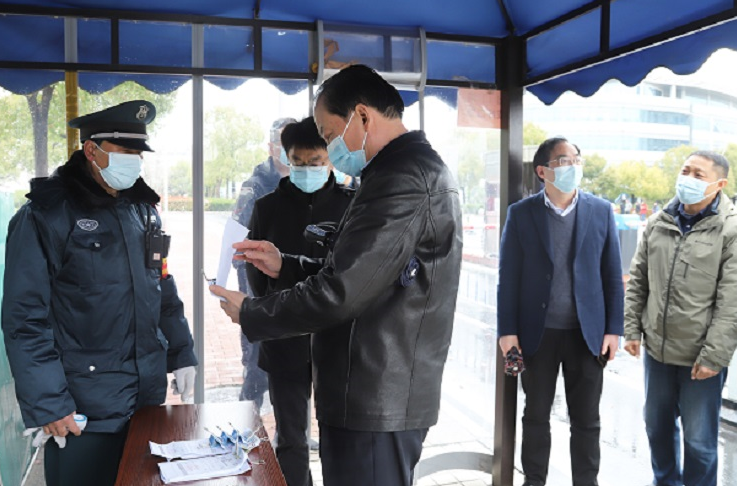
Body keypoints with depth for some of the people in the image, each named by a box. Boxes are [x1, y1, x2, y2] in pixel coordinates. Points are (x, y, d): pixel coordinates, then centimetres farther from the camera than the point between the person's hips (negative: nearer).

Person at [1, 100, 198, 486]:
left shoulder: (143, 209, 8)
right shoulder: (46, 216, -11)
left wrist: (181, 354, 11)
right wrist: (47, 404, -17)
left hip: (150, 395, 6)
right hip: (83, 411, -6)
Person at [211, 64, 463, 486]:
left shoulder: (402, 177, -21)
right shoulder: (419, 168, 13)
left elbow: (340, 292, -24)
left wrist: (249, 313, -10)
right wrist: (285, 266, 11)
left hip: (377, 400, -10)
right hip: (386, 393, 10)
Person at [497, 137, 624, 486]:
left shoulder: (601, 211, 2)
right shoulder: (521, 214, -2)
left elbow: (612, 275, 3)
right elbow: (508, 277, -3)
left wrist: (613, 329, -1)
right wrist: (507, 331, -7)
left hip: (587, 333, 1)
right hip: (537, 333, -1)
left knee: (586, 419, 12)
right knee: (536, 416, 13)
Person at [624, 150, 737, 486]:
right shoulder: (657, 223, 3)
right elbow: (637, 281, 9)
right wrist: (632, 329, 5)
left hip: (702, 357, -5)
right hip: (657, 349, 5)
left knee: (700, 440, 8)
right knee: (657, 426, 21)